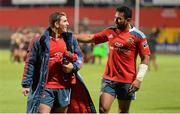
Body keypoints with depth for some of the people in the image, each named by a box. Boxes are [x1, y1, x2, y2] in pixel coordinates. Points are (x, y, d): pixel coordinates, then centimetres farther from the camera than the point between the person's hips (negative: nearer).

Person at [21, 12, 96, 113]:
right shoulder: (41, 41, -6)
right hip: (46, 88, -5)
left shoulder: (70, 39, 8)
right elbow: (30, 63, -3)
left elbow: (79, 57, 14)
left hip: (64, 87, 5)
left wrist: (73, 66, -7)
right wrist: (26, 84, -6)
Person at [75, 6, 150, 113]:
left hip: (127, 81, -3)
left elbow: (145, 58, -6)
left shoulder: (138, 36, -7)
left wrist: (139, 79, -12)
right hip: (109, 79, 3)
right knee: (103, 109, -8)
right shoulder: (110, 32, 5)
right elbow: (90, 38, 12)